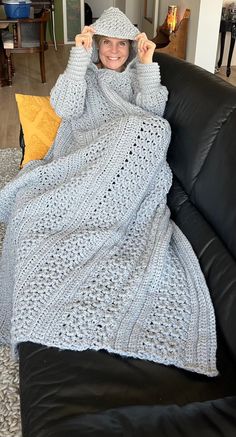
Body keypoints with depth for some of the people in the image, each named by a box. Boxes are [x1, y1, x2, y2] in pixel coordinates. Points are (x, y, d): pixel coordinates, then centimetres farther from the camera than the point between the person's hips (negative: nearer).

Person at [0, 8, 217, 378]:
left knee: (155, 128, -34)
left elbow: (152, 112, 3)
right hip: (84, 162, 0)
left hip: (133, 171, 1)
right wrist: (80, 55, -3)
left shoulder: (138, 76, 24)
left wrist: (147, 65, -1)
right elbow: (65, 109, 0)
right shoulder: (85, 73, 22)